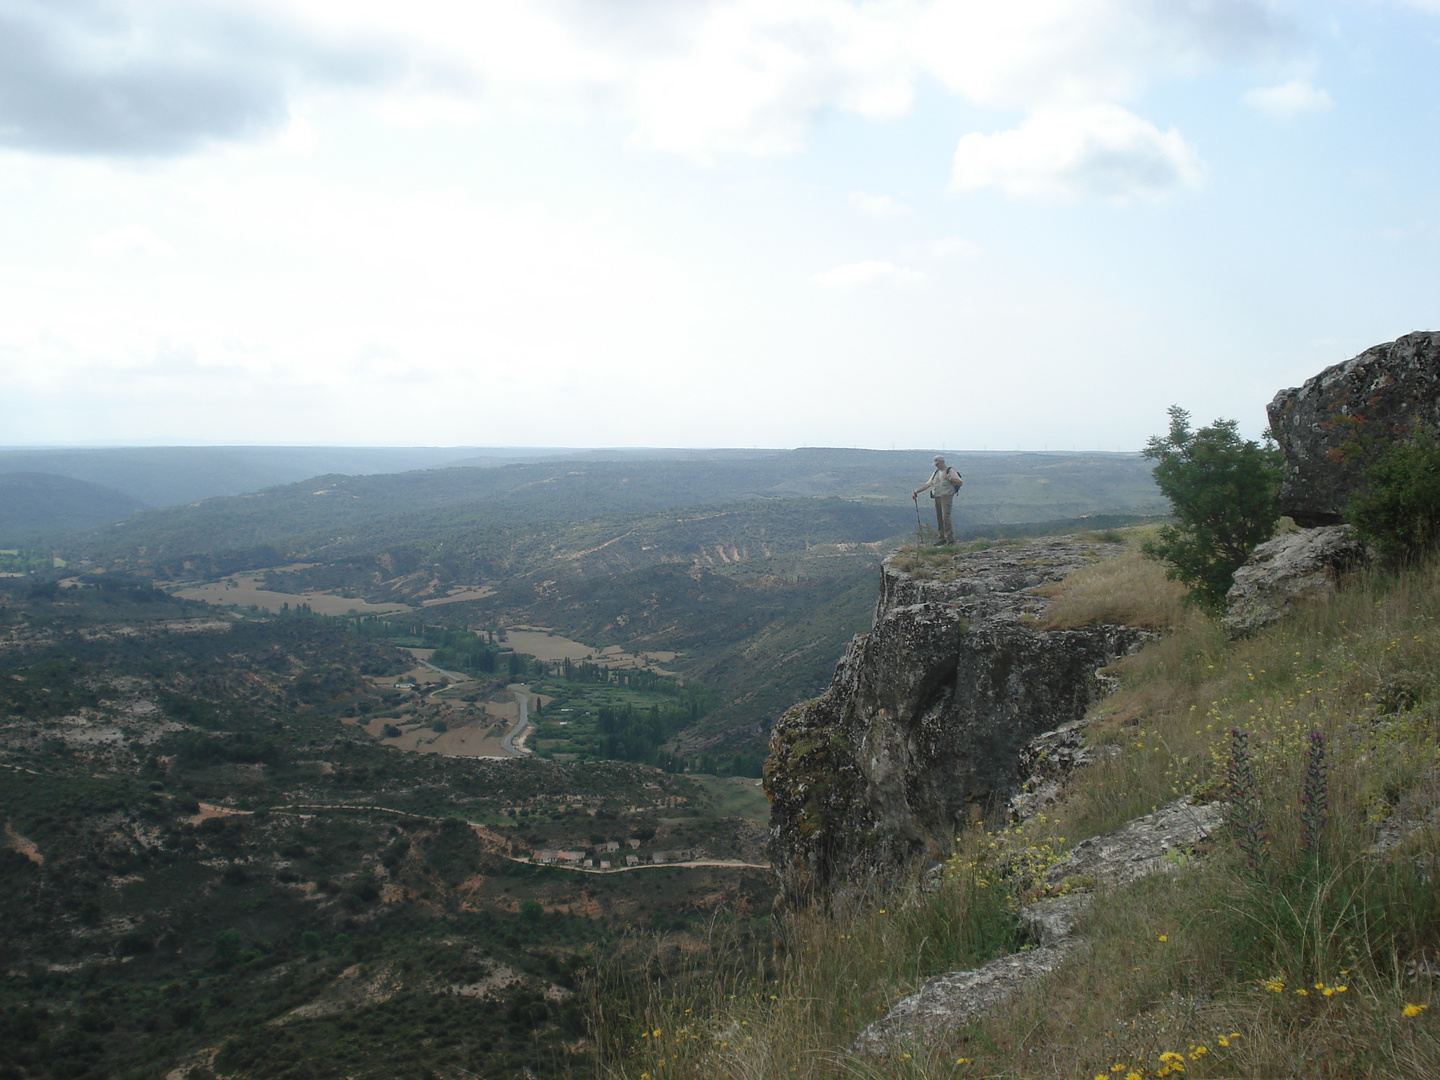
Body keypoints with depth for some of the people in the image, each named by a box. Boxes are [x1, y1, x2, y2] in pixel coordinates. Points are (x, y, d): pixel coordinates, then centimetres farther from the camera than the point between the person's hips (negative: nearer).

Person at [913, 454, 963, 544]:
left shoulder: (950, 471, -1)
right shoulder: (936, 473, 18)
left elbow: (960, 482, -6)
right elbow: (927, 484, 16)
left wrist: (950, 478, -19)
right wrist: (916, 492, 8)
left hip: (946, 497, -7)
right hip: (937, 498, 7)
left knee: (945, 517, -17)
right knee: (939, 518, 4)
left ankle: (950, 538, -17)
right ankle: (942, 538, 9)